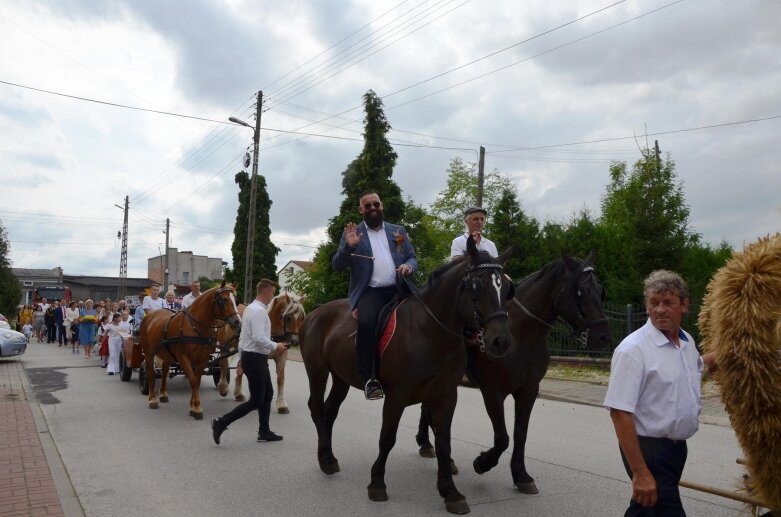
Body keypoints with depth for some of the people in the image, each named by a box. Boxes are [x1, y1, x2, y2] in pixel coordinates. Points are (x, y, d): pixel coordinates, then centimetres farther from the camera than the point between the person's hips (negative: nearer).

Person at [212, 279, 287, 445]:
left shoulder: (250, 308, 12)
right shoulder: (259, 311, -20)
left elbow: (243, 335, 18)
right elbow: (259, 338, -28)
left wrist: (241, 358, 23)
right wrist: (275, 346, -14)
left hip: (249, 356, 11)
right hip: (255, 359, -11)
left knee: (268, 394, 16)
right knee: (256, 400, -4)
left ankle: (264, 432, 23)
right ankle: (221, 423, -1)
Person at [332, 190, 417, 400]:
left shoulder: (398, 231, 20)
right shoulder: (352, 233, 11)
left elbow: (413, 258, 20)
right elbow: (337, 266, 5)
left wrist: (408, 266, -4)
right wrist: (348, 246, -14)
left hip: (398, 289, 4)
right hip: (370, 291, -4)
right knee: (367, 322, -31)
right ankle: (369, 378, -22)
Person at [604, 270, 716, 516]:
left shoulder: (687, 341, 3)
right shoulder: (633, 349, -22)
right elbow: (620, 413, -25)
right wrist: (640, 473, -27)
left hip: (677, 446, 8)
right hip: (649, 449, -8)